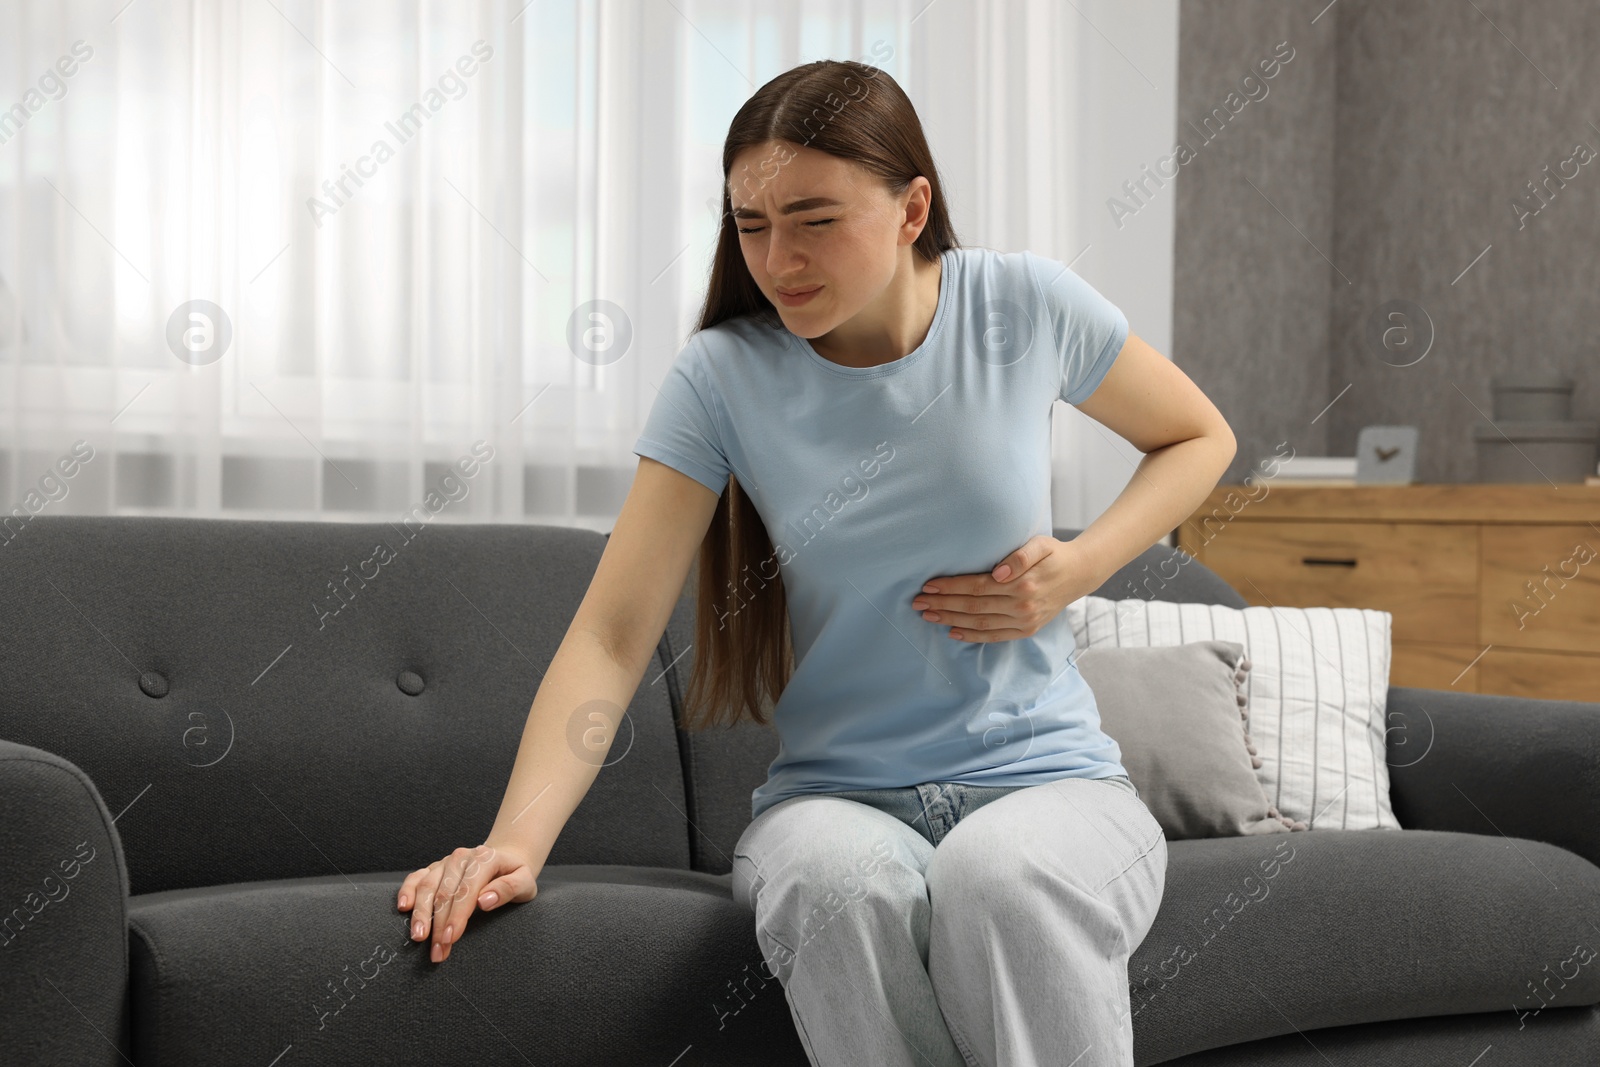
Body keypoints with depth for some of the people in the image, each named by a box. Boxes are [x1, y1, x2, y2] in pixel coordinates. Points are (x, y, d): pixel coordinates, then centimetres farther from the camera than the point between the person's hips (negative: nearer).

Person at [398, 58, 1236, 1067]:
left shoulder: (1025, 305, -2)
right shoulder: (723, 377, -5)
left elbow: (1200, 437, 15)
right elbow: (612, 635, -10)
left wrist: (1079, 568, -4)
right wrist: (516, 841, -25)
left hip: (1047, 775, 0)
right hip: (834, 794, 1)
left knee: (1000, 876, -38)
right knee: (845, 882, -37)